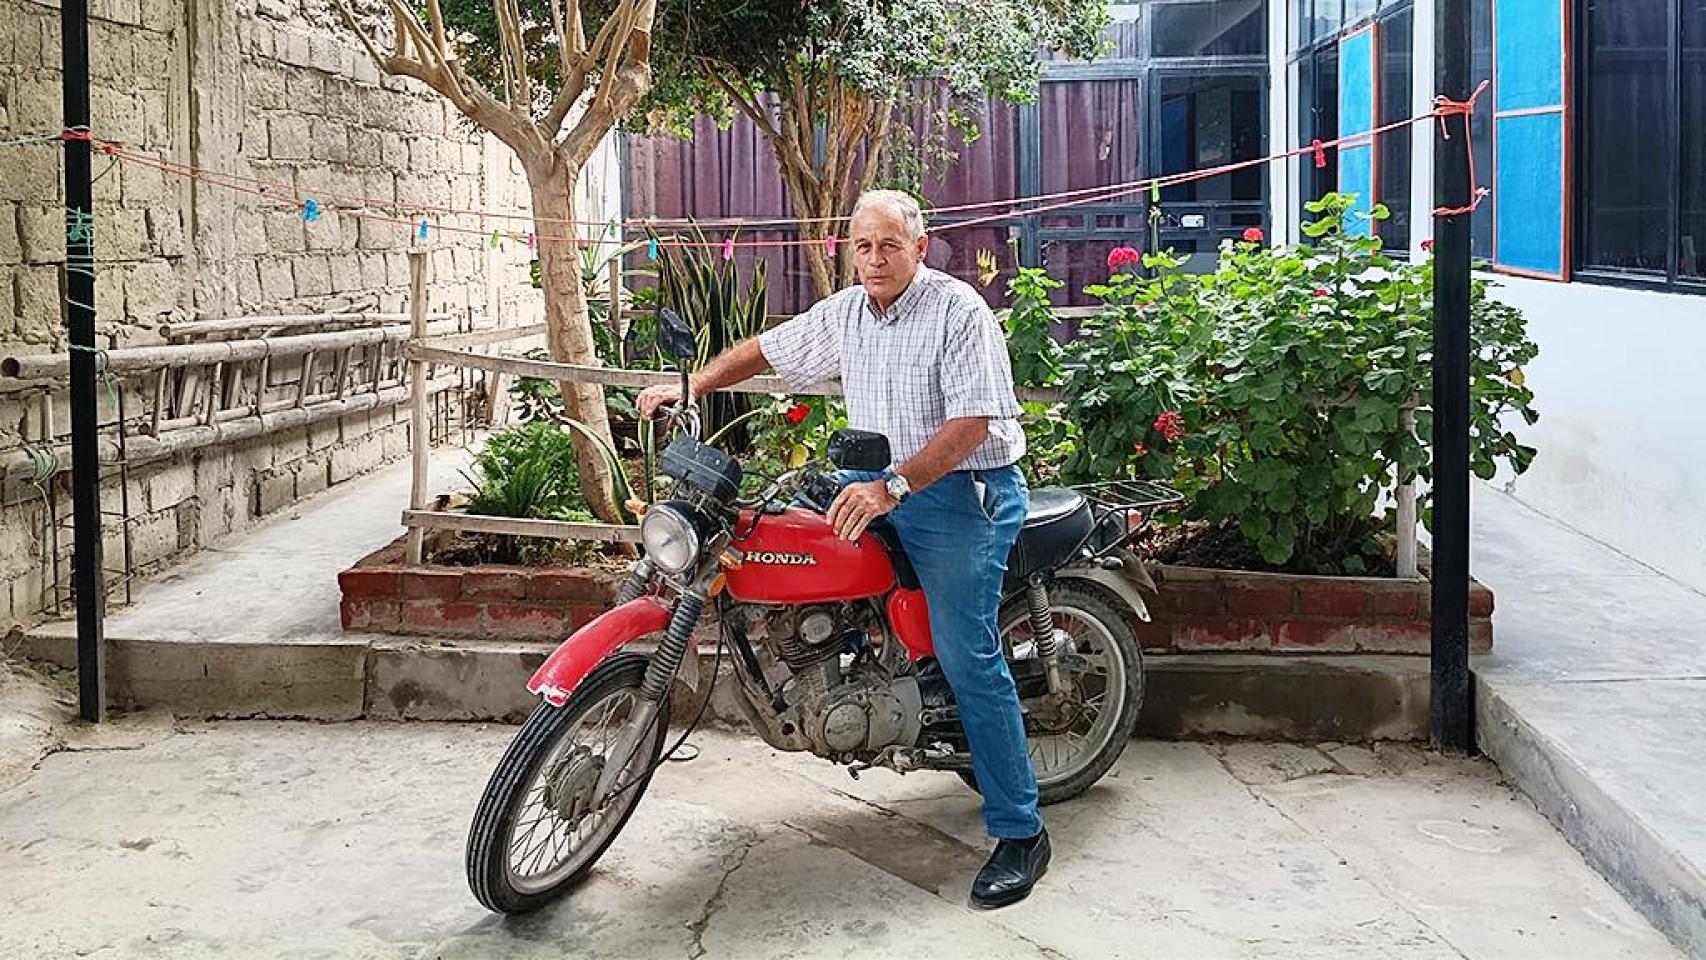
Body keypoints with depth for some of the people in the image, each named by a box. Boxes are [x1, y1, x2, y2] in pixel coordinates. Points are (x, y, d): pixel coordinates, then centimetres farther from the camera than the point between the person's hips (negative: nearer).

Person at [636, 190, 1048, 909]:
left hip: (962, 492, -8)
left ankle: (1020, 832, -7)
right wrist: (690, 388, 14)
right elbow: (767, 348, 23)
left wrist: (893, 488, -31)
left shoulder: (959, 310, -13)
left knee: (968, 660, -14)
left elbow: (972, 423, -21)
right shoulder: (845, 313, 10)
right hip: (883, 483, 8)